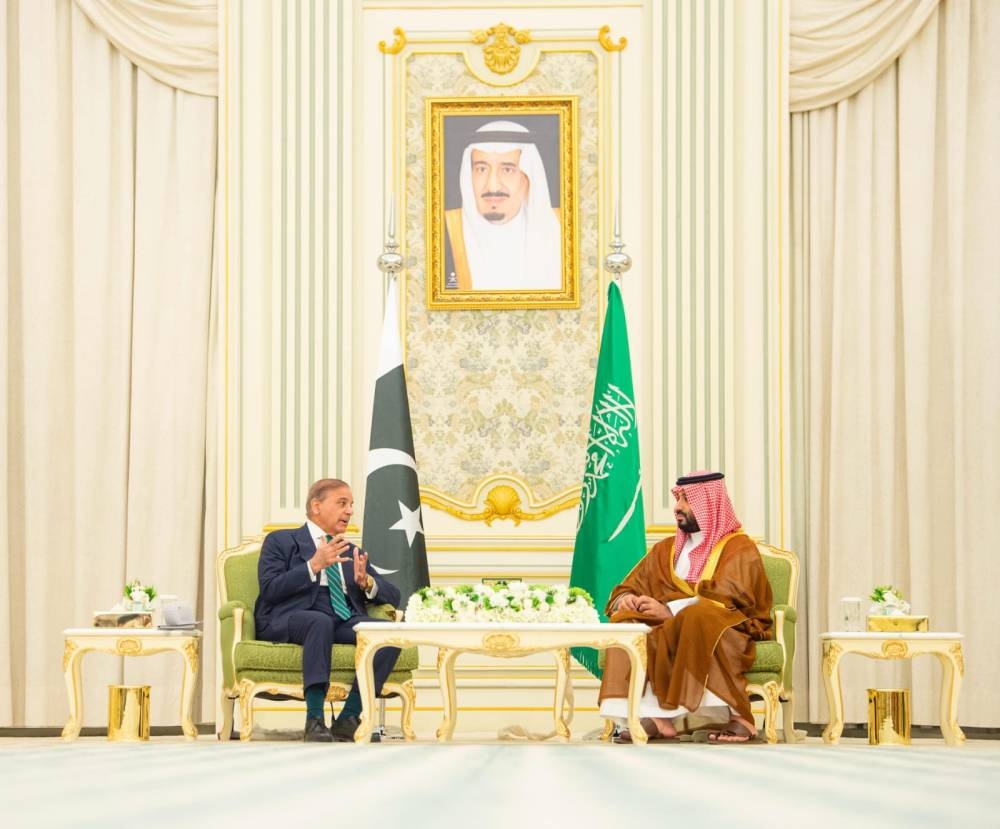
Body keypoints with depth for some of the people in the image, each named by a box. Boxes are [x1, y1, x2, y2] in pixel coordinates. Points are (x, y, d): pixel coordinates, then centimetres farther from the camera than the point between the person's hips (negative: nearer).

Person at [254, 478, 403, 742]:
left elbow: (393, 596, 21)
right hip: (289, 620, -5)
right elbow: (269, 589, -4)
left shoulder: (352, 552, 29)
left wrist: (366, 581, -1)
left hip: (344, 622, 5)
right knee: (321, 621, -40)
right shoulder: (280, 541, 14)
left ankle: (347, 720, -25)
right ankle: (314, 723, -38)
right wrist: (313, 566, -12)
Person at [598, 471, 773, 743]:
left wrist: (670, 610, -23)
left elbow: (725, 600, -16)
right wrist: (625, 600, -6)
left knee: (698, 618, -39)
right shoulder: (666, 549, 20)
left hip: (730, 633, -6)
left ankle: (738, 718, -37)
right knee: (625, 619, -21)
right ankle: (653, 716, -35)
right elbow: (628, 588, 19)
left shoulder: (740, 548, -1)